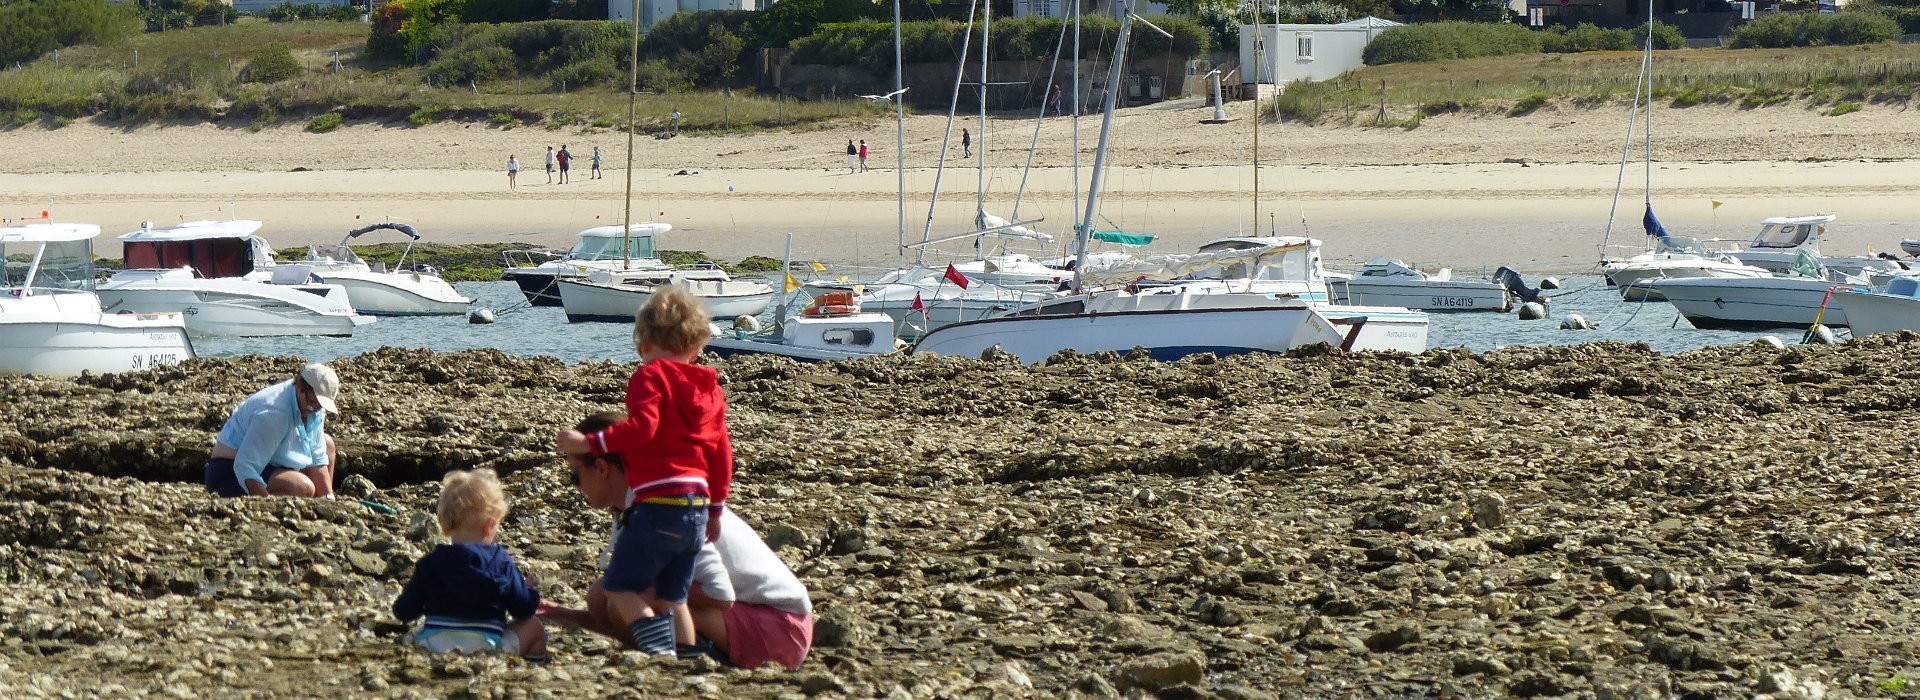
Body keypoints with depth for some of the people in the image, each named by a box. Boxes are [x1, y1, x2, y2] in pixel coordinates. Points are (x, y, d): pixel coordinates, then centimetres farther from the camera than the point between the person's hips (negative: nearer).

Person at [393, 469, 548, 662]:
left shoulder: (428, 564, 3)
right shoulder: (501, 561, -2)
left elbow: (403, 612, 7)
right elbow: (523, 609, 6)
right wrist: (528, 590, 30)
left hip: (434, 645, 2)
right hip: (487, 645, -2)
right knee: (534, 627, 18)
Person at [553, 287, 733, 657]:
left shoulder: (651, 376, -4)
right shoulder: (710, 387, 18)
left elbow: (642, 428, -20)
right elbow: (721, 450, 19)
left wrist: (589, 443, -18)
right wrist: (716, 508, 27)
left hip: (657, 504, -8)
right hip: (697, 508, 8)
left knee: (621, 587, -3)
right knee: (669, 598, 12)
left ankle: (660, 654, -18)